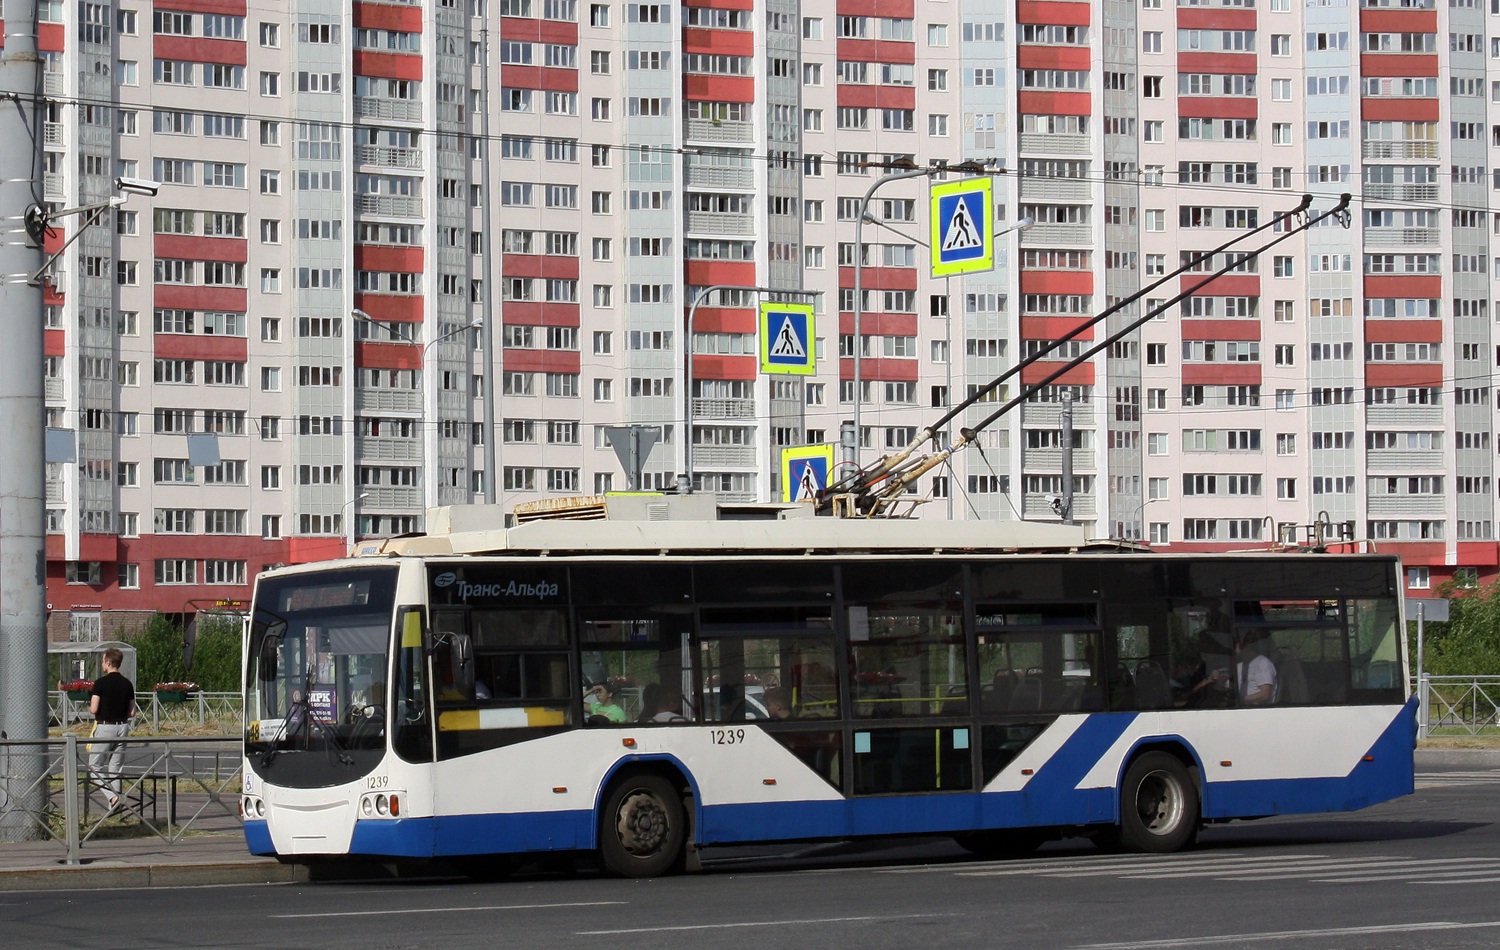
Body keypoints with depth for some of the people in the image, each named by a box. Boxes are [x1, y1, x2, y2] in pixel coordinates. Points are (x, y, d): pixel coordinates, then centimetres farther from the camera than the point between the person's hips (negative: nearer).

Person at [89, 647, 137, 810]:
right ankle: (114, 808, 8)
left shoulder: (101, 682, -11)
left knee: (94, 766, 2)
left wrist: (89, 705, 8)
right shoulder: (127, 684, 5)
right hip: (122, 727, 5)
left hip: (104, 727, -5)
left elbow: (93, 709, -14)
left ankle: (112, 795, -19)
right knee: (115, 769, 11)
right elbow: (132, 713, 6)